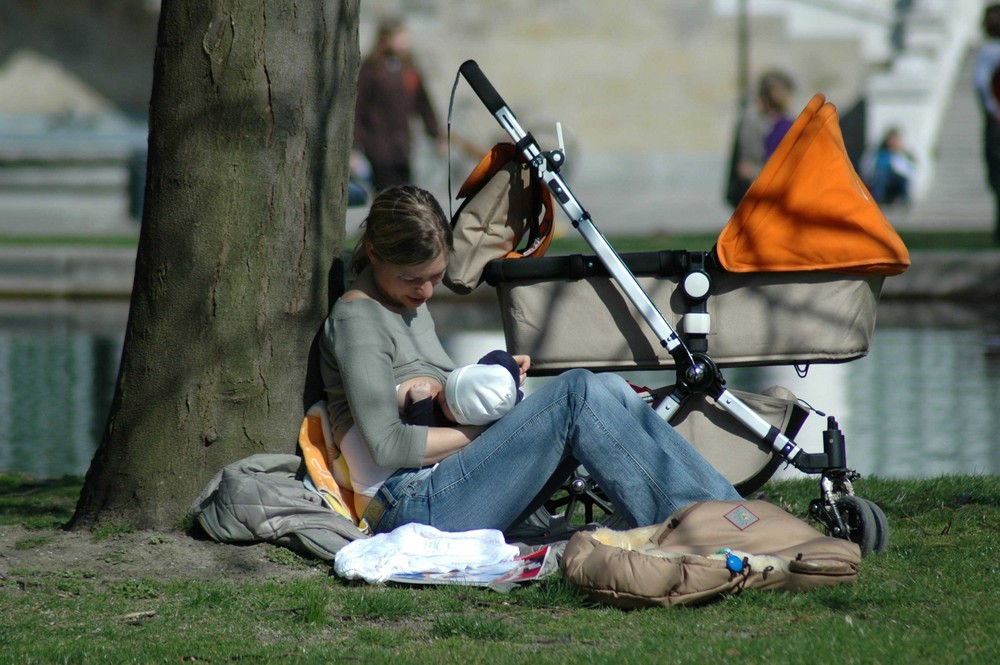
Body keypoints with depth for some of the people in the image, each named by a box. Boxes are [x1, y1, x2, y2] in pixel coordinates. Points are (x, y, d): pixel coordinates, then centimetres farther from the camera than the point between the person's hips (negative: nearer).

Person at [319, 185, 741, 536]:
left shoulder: (409, 304, 22)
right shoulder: (356, 318, -8)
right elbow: (387, 446, -16)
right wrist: (489, 430, -10)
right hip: (412, 509, -9)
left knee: (608, 391, -6)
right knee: (578, 393, -21)